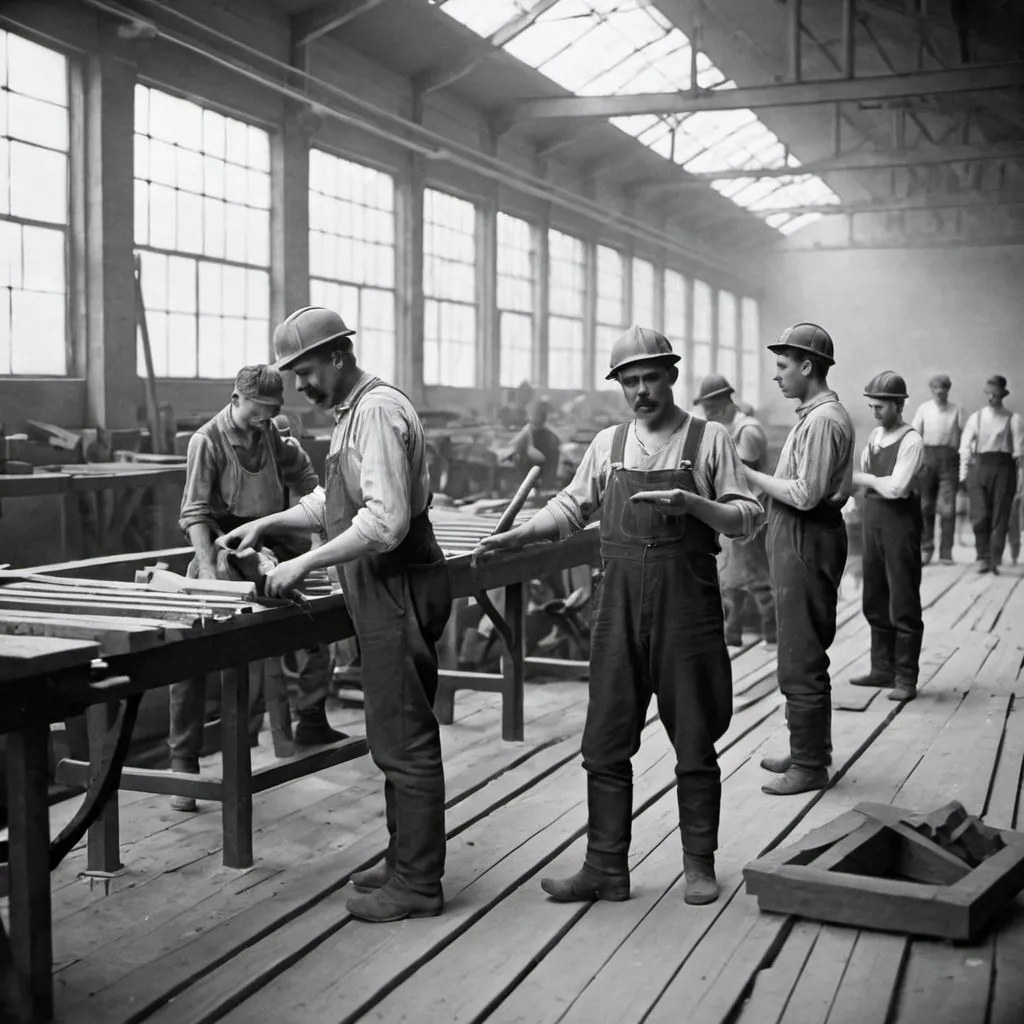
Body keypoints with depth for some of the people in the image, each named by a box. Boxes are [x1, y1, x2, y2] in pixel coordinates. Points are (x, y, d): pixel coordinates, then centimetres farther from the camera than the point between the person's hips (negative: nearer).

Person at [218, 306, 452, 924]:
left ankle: (416, 884, 7)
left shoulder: (378, 411, -18)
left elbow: (385, 521, -25)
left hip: (400, 589, -10)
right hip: (383, 594, 10)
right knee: (399, 735, 17)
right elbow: (334, 500, 26)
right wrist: (267, 525, 15)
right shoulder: (355, 413, 15)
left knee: (404, 740, -3)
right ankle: (406, 862, 28)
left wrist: (304, 564, -20)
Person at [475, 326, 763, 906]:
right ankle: (606, 869, 14)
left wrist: (691, 503, -18)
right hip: (620, 603, 3)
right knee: (606, 745, 4)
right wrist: (517, 536, 3)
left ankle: (700, 864, 21)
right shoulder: (608, 444, 10)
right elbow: (573, 507, 17)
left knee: (694, 743, 6)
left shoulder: (709, 439, 0)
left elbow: (748, 517, -2)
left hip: (688, 605, -3)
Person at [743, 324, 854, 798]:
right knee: (803, 655, 19)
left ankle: (810, 766, 6)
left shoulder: (823, 420, -17)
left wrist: (749, 475, -14)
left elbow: (805, 494, -22)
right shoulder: (817, 415, 15)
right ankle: (808, 750, 30)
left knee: (801, 661, -3)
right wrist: (754, 477, 8)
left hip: (807, 543, -11)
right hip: (798, 540, 11)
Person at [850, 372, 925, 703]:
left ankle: (905, 678, 6)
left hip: (900, 521, -8)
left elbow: (896, 487, -20)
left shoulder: (911, 441, -12)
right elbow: (862, 476, 14)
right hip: (873, 518, 8)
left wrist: (864, 478, -8)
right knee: (875, 600, 13)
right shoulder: (875, 436, 11)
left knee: (904, 603, -1)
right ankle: (882, 668, 24)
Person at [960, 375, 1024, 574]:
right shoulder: (975, 418, 7)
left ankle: (994, 560, 9)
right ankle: (982, 557, 8)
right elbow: (965, 447, 8)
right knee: (979, 515, -5)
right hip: (978, 467, 1)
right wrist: (963, 474, 2)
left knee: (1000, 516, 1)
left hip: (1003, 468, -1)